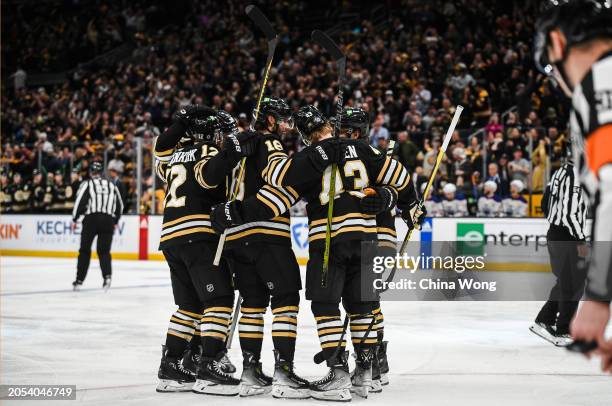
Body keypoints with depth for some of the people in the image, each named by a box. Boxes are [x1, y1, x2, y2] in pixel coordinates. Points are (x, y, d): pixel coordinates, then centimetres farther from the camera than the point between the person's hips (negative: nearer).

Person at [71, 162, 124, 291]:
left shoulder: (87, 184, 4)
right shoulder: (111, 186, 16)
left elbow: (80, 202, -6)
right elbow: (120, 205, 19)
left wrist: (74, 220, 1)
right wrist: (115, 221, 30)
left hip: (91, 219, -2)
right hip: (108, 220, 2)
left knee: (85, 250, 8)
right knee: (104, 251, 6)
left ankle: (79, 280, 9)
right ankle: (107, 276, -17)